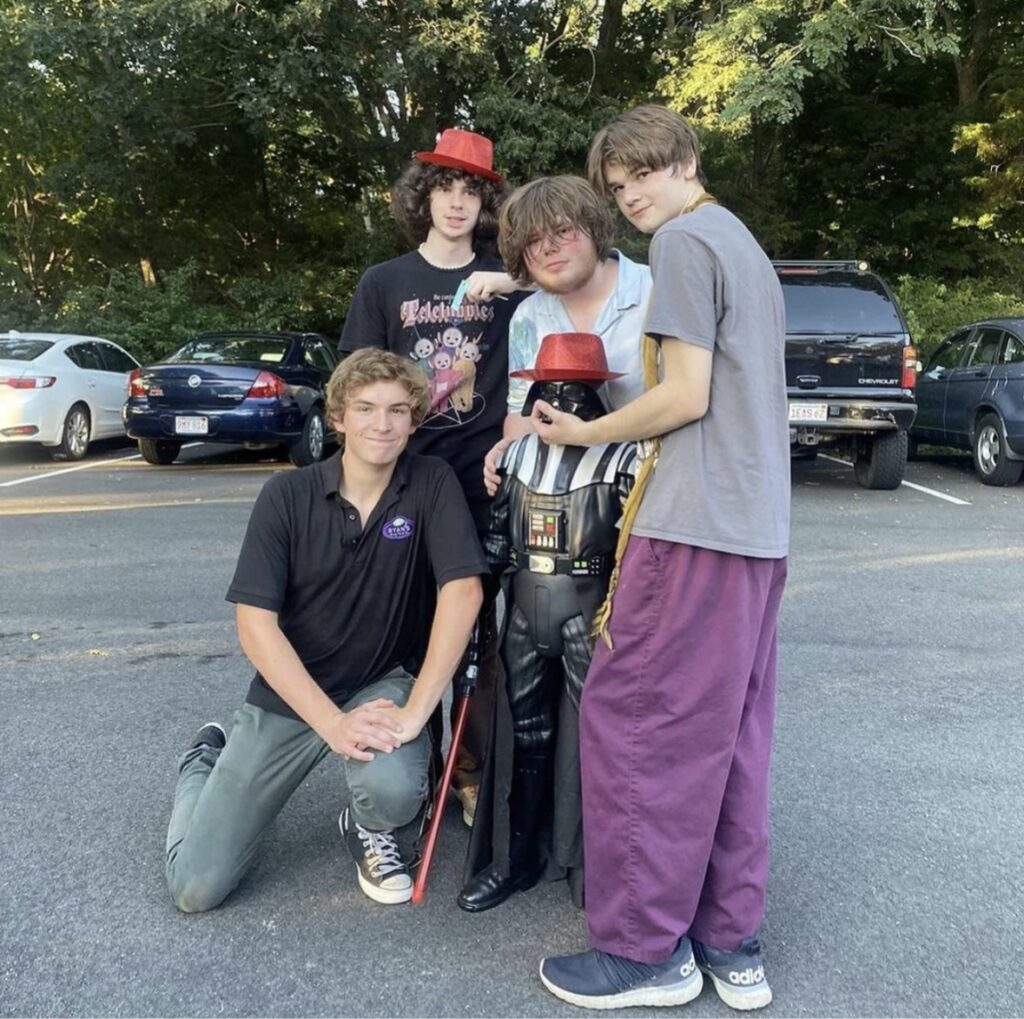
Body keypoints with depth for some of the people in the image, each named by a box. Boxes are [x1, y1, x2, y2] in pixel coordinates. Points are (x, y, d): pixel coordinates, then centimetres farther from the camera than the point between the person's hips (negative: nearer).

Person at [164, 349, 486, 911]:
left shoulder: (431, 483, -10)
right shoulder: (287, 494, -11)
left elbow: (462, 592, -19)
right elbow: (255, 624, -15)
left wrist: (414, 711, -28)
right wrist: (332, 723, -24)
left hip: (382, 685, 0)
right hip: (287, 695, 1)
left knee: (393, 788, -34)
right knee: (195, 887, -2)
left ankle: (370, 830, 5)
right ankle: (205, 761, 30)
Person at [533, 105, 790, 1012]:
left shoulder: (684, 241, -5)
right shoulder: (747, 245, 23)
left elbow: (687, 397, -14)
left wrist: (585, 434, -1)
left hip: (696, 524, -9)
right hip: (758, 525, 9)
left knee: (633, 720, -2)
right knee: (727, 735, 11)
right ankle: (731, 942, 19)